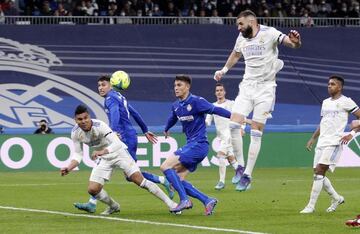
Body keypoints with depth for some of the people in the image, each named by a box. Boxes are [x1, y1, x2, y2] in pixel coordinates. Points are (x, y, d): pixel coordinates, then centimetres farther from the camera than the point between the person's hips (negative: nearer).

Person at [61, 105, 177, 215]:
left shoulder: (99, 125, -29)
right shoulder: (75, 133, -13)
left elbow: (117, 143, -39)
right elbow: (77, 154, -2)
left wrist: (102, 151, -57)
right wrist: (68, 168, -20)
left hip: (118, 151, -5)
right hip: (104, 159, 5)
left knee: (139, 180, -16)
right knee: (92, 189, -8)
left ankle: (169, 203, -7)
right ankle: (113, 206, 21)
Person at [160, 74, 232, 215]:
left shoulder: (196, 102, -13)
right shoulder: (176, 106, 12)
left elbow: (216, 110, -19)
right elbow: (172, 118, 33)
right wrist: (166, 130, 52)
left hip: (198, 144, -9)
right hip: (191, 145, 9)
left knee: (165, 166, -16)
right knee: (178, 179, 1)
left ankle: (185, 200, -17)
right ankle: (207, 201, 0)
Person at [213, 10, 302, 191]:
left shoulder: (269, 33, -10)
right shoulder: (242, 38, 8)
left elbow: (293, 44, -23)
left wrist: (295, 40, -44)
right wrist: (224, 70, 24)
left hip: (265, 89, -5)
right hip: (247, 87, 5)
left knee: (256, 133, -5)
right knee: (233, 125, -10)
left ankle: (247, 175, -1)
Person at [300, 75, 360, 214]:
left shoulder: (346, 102, -3)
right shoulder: (325, 102, 19)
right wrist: (313, 138, 19)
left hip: (334, 143, -8)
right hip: (321, 143, 8)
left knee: (319, 172, -17)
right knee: (318, 174, 5)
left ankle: (311, 206, -17)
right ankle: (337, 198, 26)